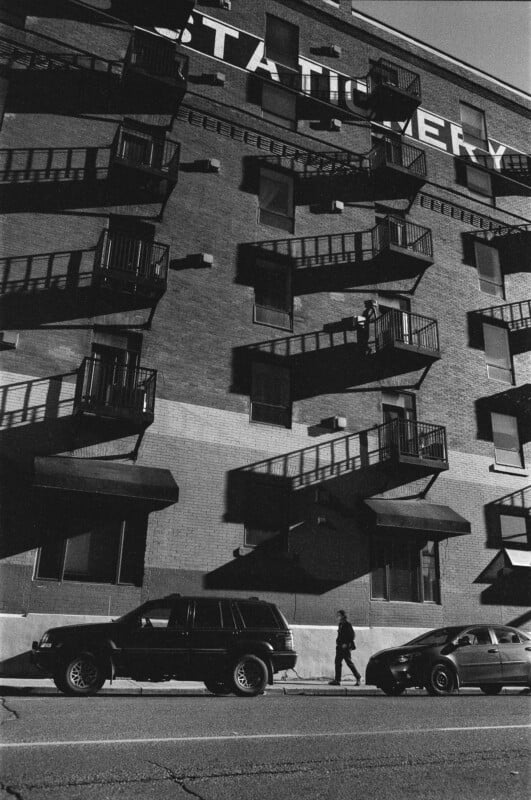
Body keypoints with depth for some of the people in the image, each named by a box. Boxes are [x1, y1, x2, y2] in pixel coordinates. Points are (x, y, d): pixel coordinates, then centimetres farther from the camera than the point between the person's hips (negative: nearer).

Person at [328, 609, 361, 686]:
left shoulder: (347, 624, -11)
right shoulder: (340, 625, 13)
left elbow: (352, 635, -14)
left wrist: (346, 644, -17)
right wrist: (338, 642, 10)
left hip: (345, 647, -8)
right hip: (339, 647, 8)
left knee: (349, 662, -3)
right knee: (337, 662, 3)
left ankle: (358, 677, 12)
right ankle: (337, 680, 5)